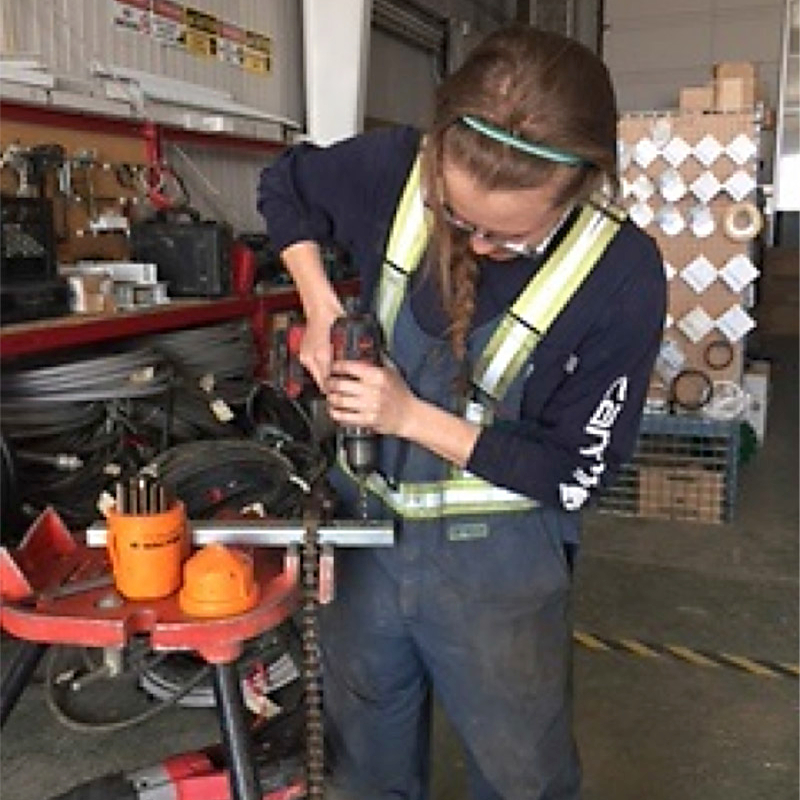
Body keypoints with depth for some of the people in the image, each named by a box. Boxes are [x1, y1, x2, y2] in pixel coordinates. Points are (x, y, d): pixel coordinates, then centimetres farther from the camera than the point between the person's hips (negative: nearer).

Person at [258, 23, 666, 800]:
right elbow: (284, 185, 8)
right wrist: (320, 307, -7)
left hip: (496, 560, -3)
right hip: (363, 525, 3)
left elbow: (574, 473, -15)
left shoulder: (622, 276, -21)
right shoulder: (396, 169, -14)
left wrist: (412, 415, -20)